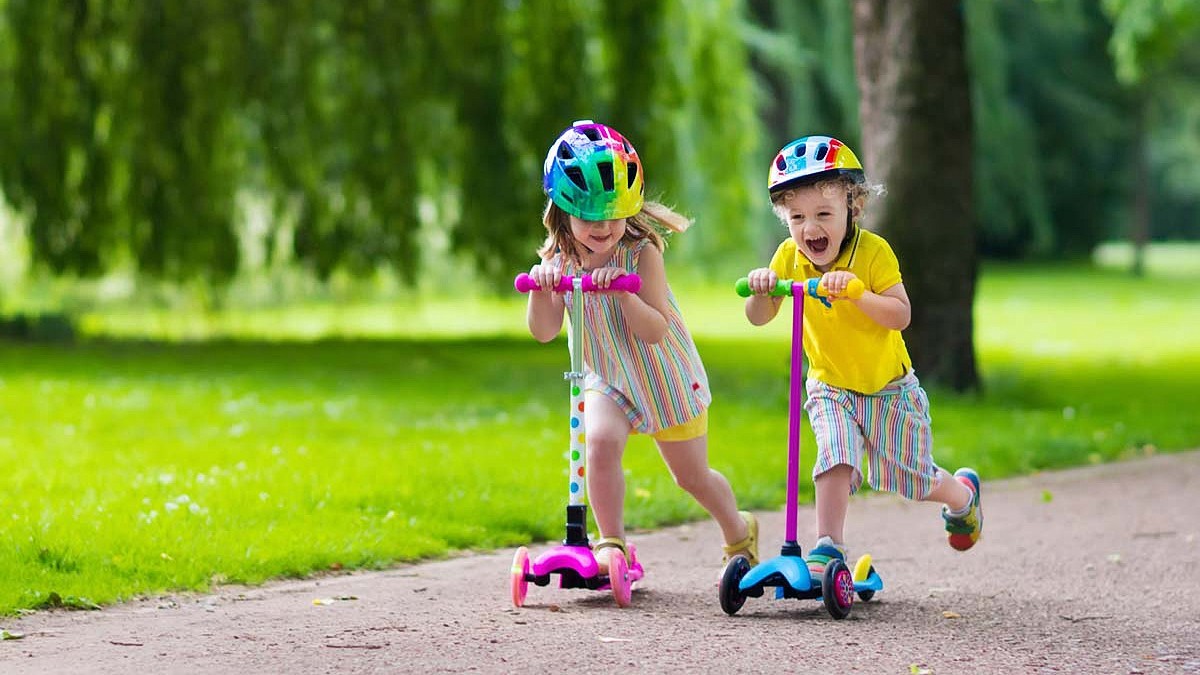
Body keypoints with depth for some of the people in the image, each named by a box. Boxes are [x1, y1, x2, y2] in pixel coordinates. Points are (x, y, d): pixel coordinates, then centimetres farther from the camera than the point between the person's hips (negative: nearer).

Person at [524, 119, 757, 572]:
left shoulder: (641, 253, -21)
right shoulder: (560, 260, -9)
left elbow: (654, 331, -26)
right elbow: (544, 331, -12)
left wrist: (623, 291, -41)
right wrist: (540, 289, -30)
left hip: (667, 377, -2)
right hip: (608, 380, 2)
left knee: (692, 475, 11)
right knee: (600, 440, -29)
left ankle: (739, 531, 40)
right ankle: (611, 543, -16)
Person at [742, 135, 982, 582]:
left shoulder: (873, 251, -21)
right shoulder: (790, 256, -9)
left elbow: (901, 315, -28)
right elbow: (759, 318, -9)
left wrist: (855, 292, -42)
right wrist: (760, 290, -31)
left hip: (888, 386, -2)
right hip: (830, 387, 2)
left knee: (911, 476, 5)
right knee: (835, 458, -23)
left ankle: (962, 495, 37)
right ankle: (828, 547, -18)